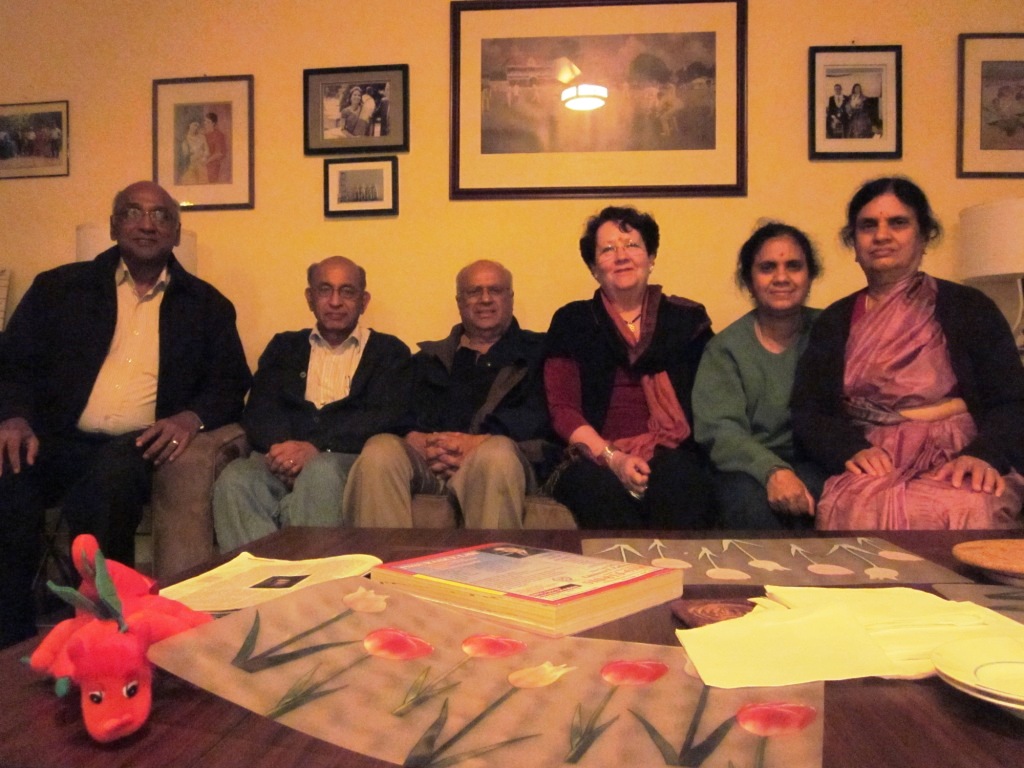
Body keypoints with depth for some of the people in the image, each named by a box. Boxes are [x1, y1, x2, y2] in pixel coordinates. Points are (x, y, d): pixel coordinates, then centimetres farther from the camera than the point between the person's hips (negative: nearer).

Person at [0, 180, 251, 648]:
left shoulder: (206, 305, 15)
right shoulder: (59, 287, 17)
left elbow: (230, 385, 9)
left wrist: (191, 418, -12)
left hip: (135, 450, -1)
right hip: (57, 441, 2)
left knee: (111, 475, -36)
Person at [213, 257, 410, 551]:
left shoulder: (388, 351, 16)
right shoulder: (284, 346, 25)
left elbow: (384, 417, -1)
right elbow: (258, 412, 11)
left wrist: (316, 447, -17)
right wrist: (282, 449, -14)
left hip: (345, 460, -2)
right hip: (282, 461, 3)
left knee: (319, 472, -36)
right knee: (234, 478, -29)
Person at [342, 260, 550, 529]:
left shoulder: (537, 352, 20)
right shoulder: (428, 359, 29)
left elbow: (538, 417, 2)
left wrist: (479, 442, -15)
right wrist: (420, 442, -11)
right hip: (428, 463, 2)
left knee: (497, 452, -37)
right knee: (379, 450, -29)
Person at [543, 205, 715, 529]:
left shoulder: (687, 319, 14)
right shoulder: (571, 322, 12)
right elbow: (562, 409, 3)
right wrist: (613, 458, -14)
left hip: (672, 456, 1)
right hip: (595, 458, 0)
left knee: (677, 481, -34)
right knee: (604, 491, -34)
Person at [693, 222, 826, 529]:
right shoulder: (725, 348, 4)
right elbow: (719, 429, -9)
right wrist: (772, 470, -28)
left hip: (816, 464, 0)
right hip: (748, 468, 0)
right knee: (749, 498, -33)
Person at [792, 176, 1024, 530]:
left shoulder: (970, 308, 10)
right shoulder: (834, 322, 14)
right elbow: (808, 413, 7)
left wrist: (984, 455, -18)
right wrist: (851, 449, -15)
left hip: (956, 463, 0)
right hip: (875, 466, 1)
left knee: (970, 511, -36)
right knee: (866, 508, -35)